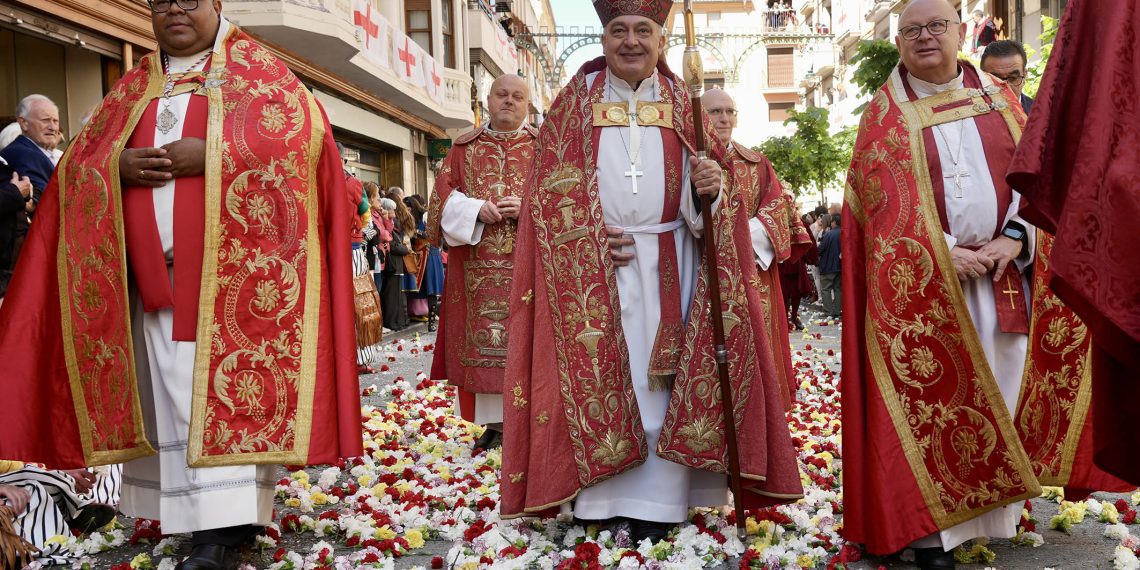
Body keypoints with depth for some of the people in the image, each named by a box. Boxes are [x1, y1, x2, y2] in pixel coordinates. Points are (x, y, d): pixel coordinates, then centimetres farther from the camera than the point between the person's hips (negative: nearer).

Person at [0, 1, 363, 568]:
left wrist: (210, 153, -15)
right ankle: (182, 511, 16)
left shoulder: (257, 70, 7)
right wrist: (118, 166, -7)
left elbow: (305, 131, -9)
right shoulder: (132, 88, 20)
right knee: (167, 394, 6)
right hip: (152, 273, 5)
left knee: (223, 389, -9)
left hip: (230, 268, -5)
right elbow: (77, 161, 16)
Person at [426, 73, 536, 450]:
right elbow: (444, 196, 7)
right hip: (477, 269, 2)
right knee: (483, 339, 0)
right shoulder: (463, 148, 15)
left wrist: (526, 207, -15)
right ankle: (494, 422, 9)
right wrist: (476, 209, -11)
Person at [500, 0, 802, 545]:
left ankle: (654, 503, 5)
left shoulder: (682, 106, 11)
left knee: (662, 379, -2)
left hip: (666, 265, 1)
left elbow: (702, 195, 6)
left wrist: (709, 187, -18)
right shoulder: (575, 101, 8)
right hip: (588, 267, -1)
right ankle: (602, 497, 7)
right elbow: (550, 186, 2)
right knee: (597, 379, -1)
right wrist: (591, 240, -12)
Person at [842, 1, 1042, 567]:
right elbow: (884, 197, -6)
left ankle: (990, 514, 21)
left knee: (994, 390, 7)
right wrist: (943, 252, -15)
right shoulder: (886, 113, 3)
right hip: (921, 279, -3)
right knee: (927, 395, -2)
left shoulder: (1000, 99, 13)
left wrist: (1013, 238, -9)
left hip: (1001, 270, 3)